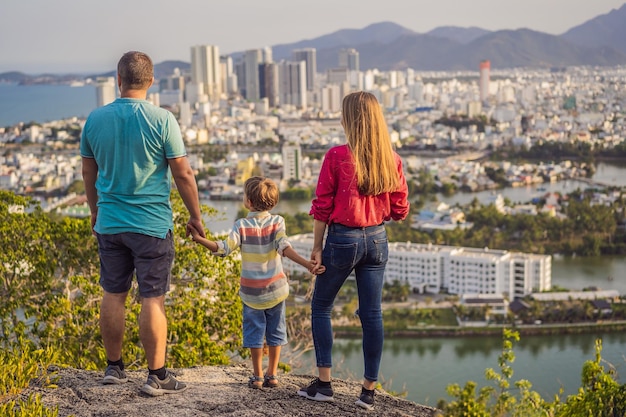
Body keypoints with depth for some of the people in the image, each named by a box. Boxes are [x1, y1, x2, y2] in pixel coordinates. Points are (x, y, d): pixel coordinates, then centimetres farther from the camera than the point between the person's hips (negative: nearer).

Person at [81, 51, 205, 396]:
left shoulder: (95, 119, 1)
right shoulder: (162, 120, -11)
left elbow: (89, 172, 12)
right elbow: (183, 175, -8)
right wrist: (195, 216, 4)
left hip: (109, 222, 4)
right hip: (152, 224, -4)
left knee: (113, 294, 13)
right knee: (153, 299, 1)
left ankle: (114, 367, 24)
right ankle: (157, 376, 6)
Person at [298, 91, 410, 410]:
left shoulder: (337, 156, -13)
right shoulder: (391, 159, -2)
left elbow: (322, 207, -9)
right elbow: (399, 210, 3)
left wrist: (317, 247, -1)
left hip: (342, 239, -4)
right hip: (376, 239, 4)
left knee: (320, 306, 13)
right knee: (372, 313, 8)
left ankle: (324, 383, 11)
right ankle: (369, 390, 12)